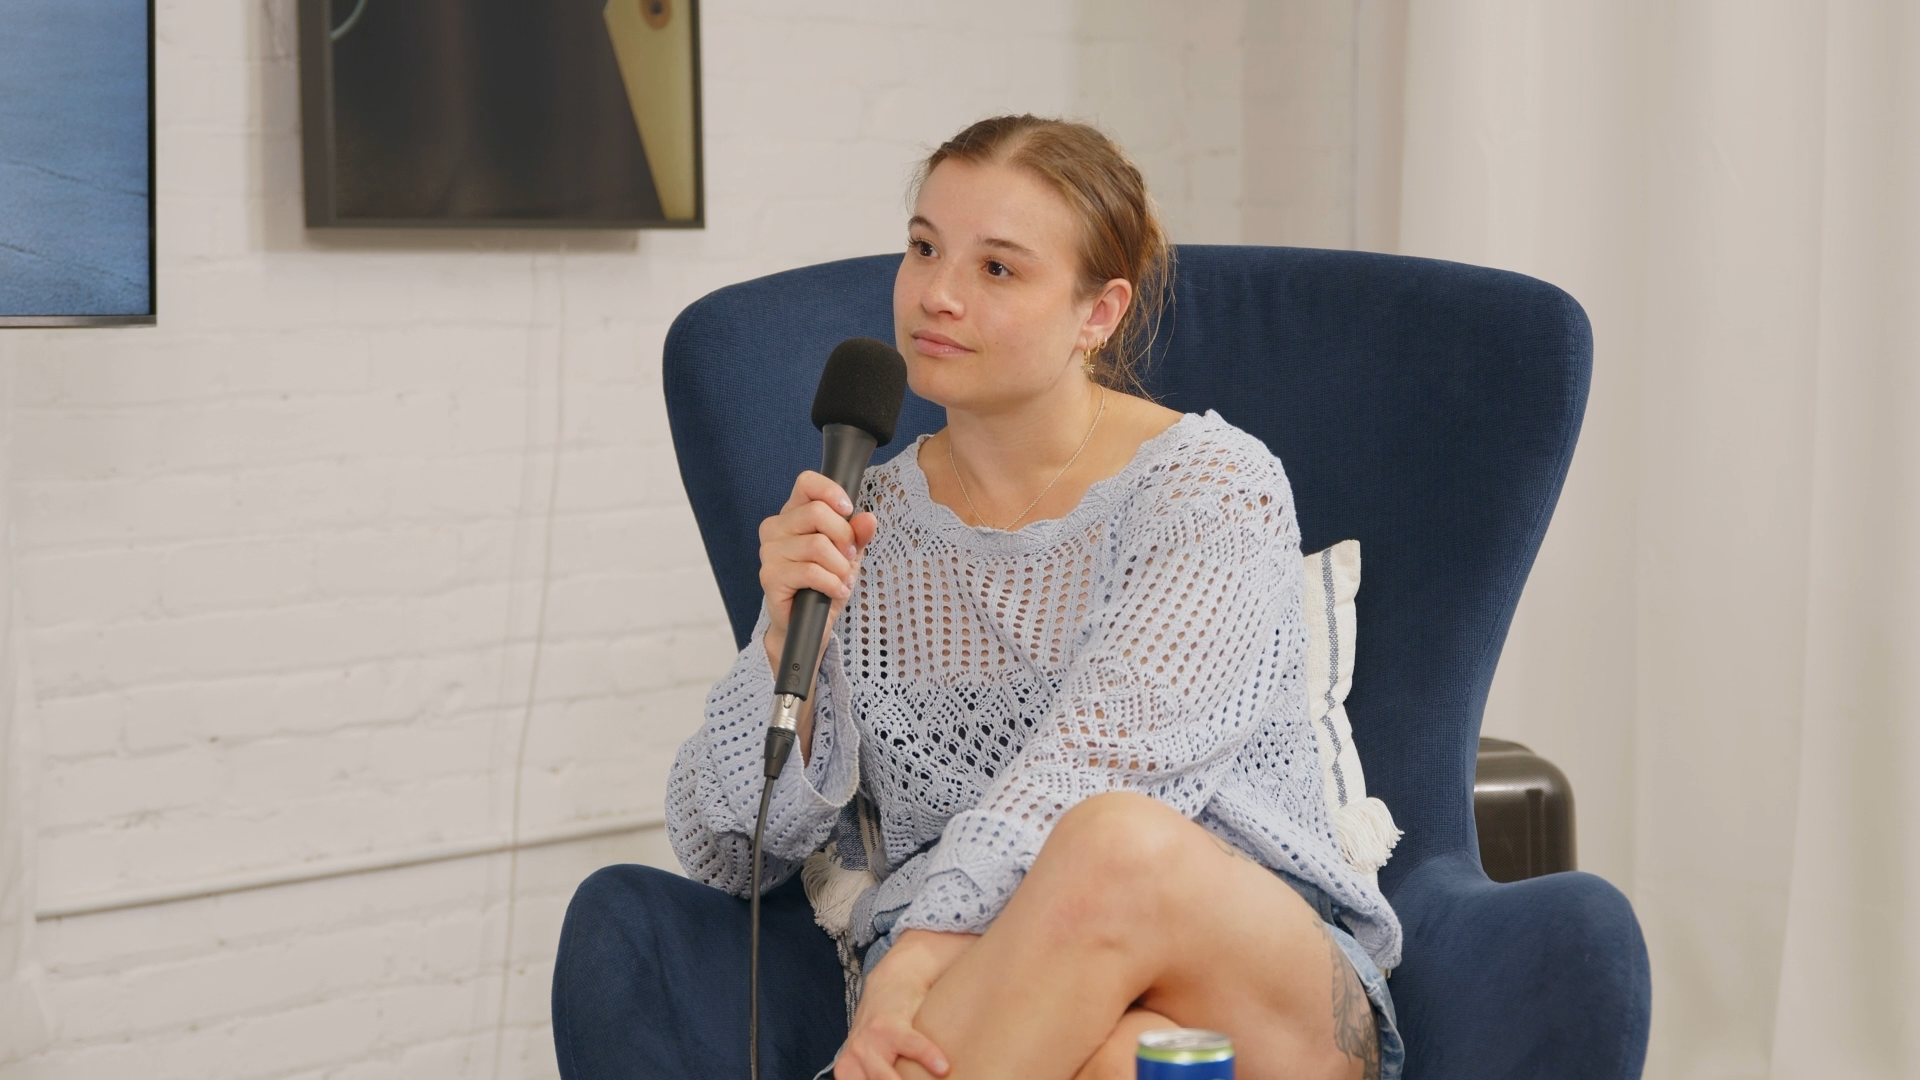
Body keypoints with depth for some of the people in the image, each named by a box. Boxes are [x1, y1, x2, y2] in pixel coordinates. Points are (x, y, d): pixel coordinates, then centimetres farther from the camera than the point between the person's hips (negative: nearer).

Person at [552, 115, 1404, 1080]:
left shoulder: (1214, 486, 0)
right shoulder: (867, 524, 11)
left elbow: (1090, 762, -16)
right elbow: (725, 851, 7)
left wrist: (909, 964, -29)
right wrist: (789, 636, -11)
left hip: (1257, 971, 0)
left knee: (1118, 842, -37)